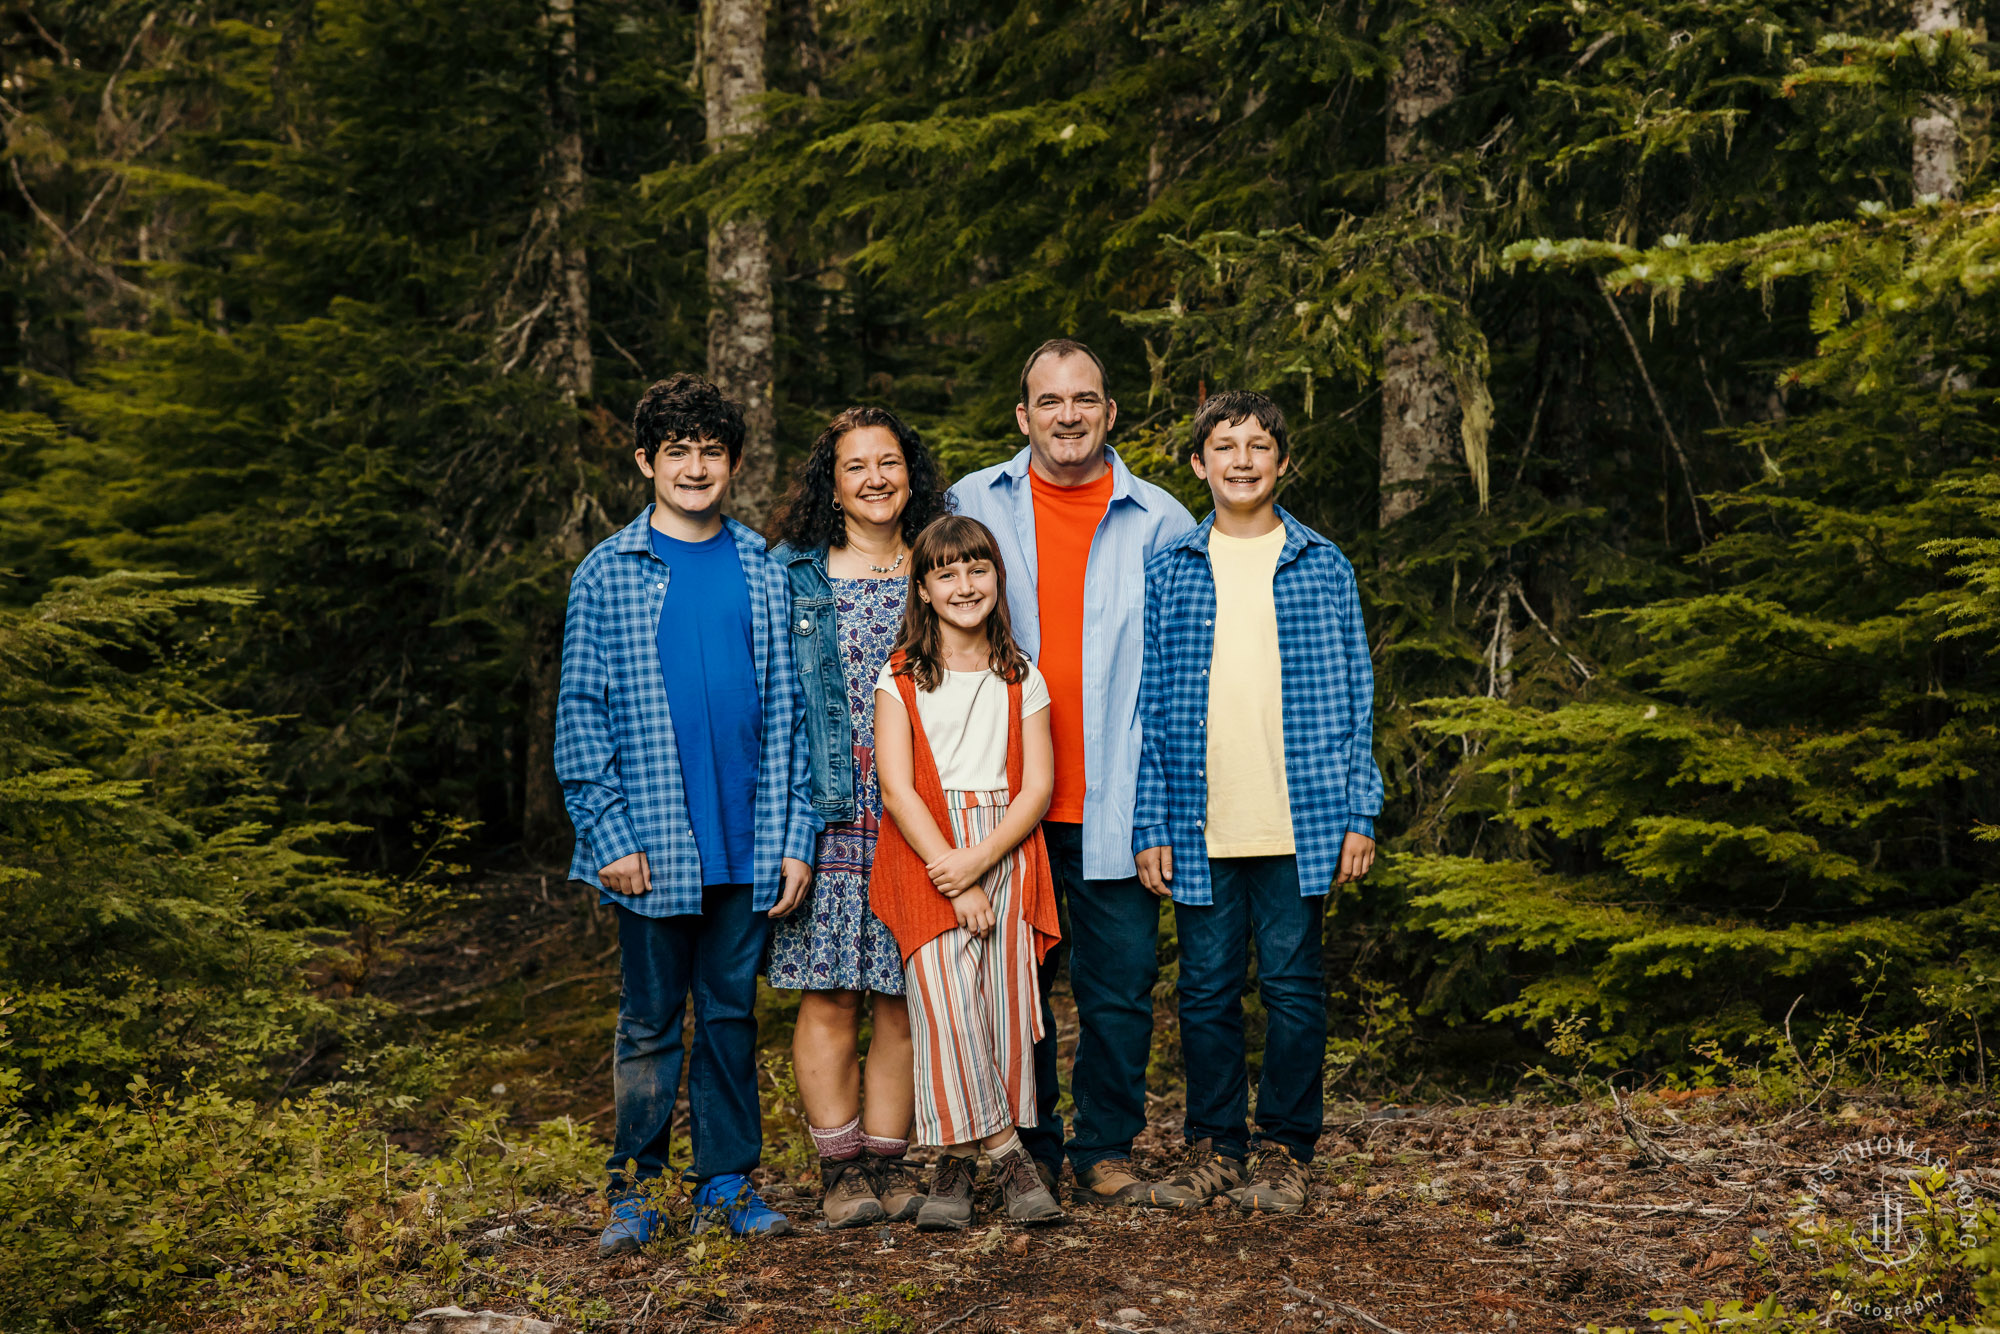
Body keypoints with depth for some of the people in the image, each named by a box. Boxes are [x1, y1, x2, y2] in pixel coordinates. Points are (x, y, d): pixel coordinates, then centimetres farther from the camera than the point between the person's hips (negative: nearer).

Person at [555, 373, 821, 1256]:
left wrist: (795, 837, 1)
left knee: (732, 1012, 11)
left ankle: (727, 1180, 21)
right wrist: (609, 836, -9)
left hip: (749, 846, 2)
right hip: (655, 847, -2)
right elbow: (580, 715, -1)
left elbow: (787, 711, 7)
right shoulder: (608, 575, 0)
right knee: (649, 1022, 5)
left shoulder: (763, 574, 7)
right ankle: (634, 1190, 16)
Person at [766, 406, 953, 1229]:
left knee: (903, 998, 3)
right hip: (825, 812, -1)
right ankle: (839, 1168, 7)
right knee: (828, 999, -2)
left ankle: (887, 1159, 13)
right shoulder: (792, 575, 6)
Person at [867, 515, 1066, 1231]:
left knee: (1003, 1005, -4)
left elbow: (1037, 787, 3)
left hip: (1005, 855, 2)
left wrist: (978, 862, -12)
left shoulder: (1021, 679, 10)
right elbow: (898, 789, -4)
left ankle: (957, 1164, 4)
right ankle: (1008, 1156, -5)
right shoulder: (901, 678, 5)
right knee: (947, 1002, -14)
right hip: (926, 854, -2)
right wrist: (953, 880, -13)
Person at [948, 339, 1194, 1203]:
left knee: (1121, 984, 2)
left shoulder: (1159, 523, 4)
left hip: (1116, 801, -1)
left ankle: (1106, 1148, 18)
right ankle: (1027, 1148, 22)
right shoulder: (977, 504, 6)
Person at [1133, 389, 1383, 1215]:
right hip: (1199, 825, 1)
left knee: (1293, 984, 3)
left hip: (1300, 821, -1)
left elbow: (1354, 698, 7)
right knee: (1207, 988, 6)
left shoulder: (1323, 567, 6)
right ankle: (1214, 1146, 19)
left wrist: (1359, 813, 0)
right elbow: (1147, 704, 6)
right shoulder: (1168, 571, 7)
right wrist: (1149, 822, 0)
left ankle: (1285, 1150, 15)